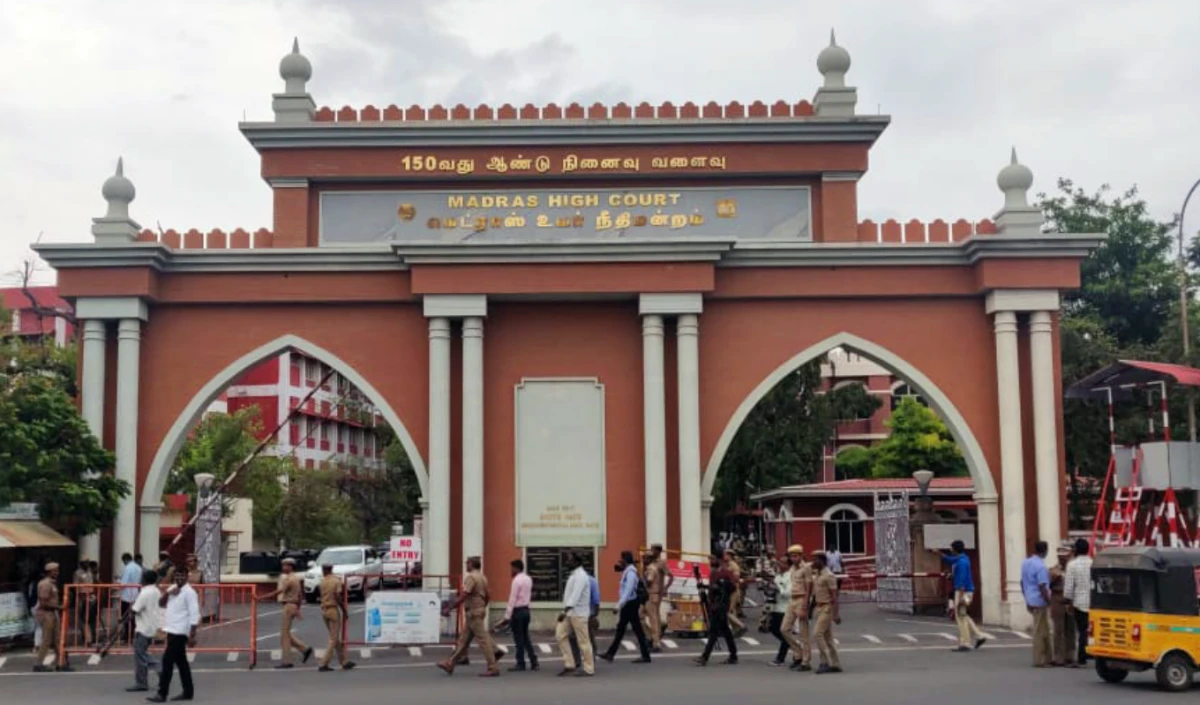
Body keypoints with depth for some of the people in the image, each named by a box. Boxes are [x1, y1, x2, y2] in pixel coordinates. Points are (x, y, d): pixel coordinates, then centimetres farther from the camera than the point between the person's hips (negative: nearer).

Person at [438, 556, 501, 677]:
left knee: (483, 639, -7)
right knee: (463, 640, 11)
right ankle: (450, 664, 16)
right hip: (479, 610, 10)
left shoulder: (471, 577, -15)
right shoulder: (482, 577, 13)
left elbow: (463, 596, -23)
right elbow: (488, 596, 18)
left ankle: (493, 668, -6)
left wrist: (449, 607, -19)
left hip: (473, 612, -10)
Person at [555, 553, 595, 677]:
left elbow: (575, 595, -27)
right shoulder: (574, 575, 14)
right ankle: (569, 665, 11)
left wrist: (565, 611, -34)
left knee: (583, 641, -2)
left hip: (579, 613, -10)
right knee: (561, 635, 5)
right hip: (570, 612, 10)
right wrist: (565, 611, 21)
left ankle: (589, 669, 6)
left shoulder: (580, 576, -17)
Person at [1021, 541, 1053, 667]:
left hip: (1030, 602, 9)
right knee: (1040, 632, -2)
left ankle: (1047, 658, 20)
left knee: (1044, 630, 16)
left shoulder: (1025, 563, 10)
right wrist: (1049, 601, -10)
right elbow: (1042, 587, -20)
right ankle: (1039, 660, 2)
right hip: (1040, 602, -9)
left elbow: (1022, 582, 16)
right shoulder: (1041, 566, -18)